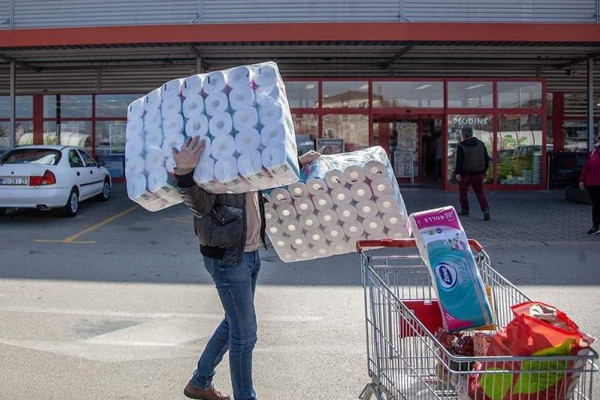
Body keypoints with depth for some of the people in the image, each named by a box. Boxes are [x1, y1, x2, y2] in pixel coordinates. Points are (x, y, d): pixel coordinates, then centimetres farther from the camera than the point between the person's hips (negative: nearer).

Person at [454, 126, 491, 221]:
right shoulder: (481, 144, 5)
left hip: (465, 174, -4)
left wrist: (458, 173, -12)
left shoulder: (461, 146, -12)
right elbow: (486, 158, 8)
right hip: (478, 173, 4)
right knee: (480, 192, 7)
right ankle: (486, 209, -10)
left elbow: (459, 160, -17)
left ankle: (465, 210, 20)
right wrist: (485, 171, 16)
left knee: (463, 191, 14)